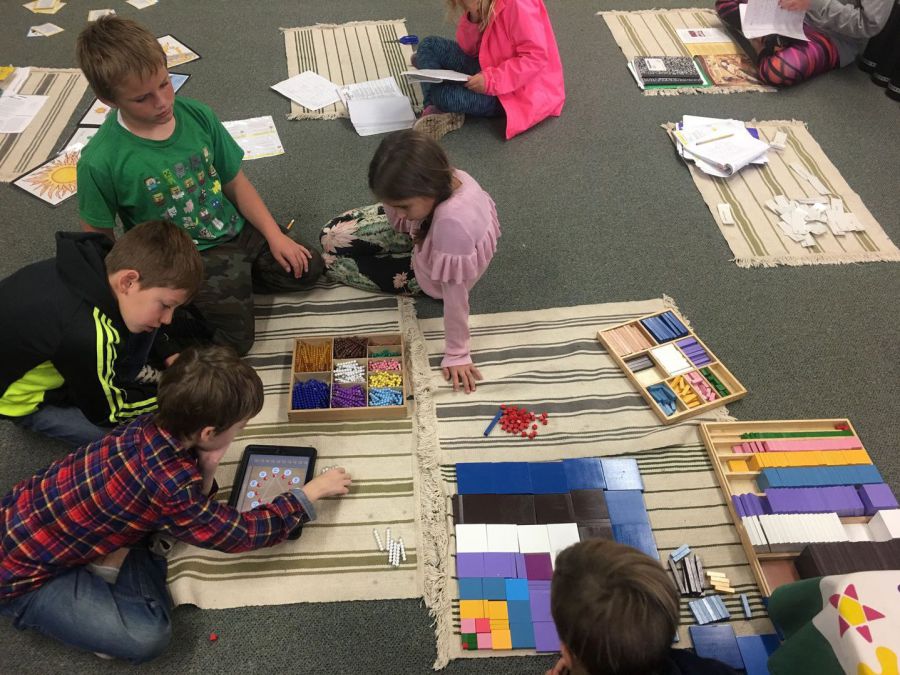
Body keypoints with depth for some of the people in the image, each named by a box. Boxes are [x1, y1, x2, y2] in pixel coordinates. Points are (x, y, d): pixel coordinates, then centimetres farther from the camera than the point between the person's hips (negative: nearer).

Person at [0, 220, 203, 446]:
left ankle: (123, 376, 13)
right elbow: (107, 411, -21)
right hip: (23, 396, -6)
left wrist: (169, 357, 1)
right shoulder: (86, 336, -42)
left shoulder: (99, 261, -20)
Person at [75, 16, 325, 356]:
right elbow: (98, 239, -9)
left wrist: (275, 235, -3)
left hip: (236, 230, 5)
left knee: (307, 269, 3)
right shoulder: (101, 161, -23)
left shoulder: (196, 115, -11)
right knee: (235, 336, -17)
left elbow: (235, 182, 1)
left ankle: (234, 279, 14)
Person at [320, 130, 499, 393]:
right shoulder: (448, 177, -27)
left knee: (332, 260, 0)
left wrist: (457, 353, -26)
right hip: (423, 233, 6)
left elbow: (455, 294, -34)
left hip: (428, 273, -6)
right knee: (332, 237, 5)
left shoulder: (453, 223, -46)